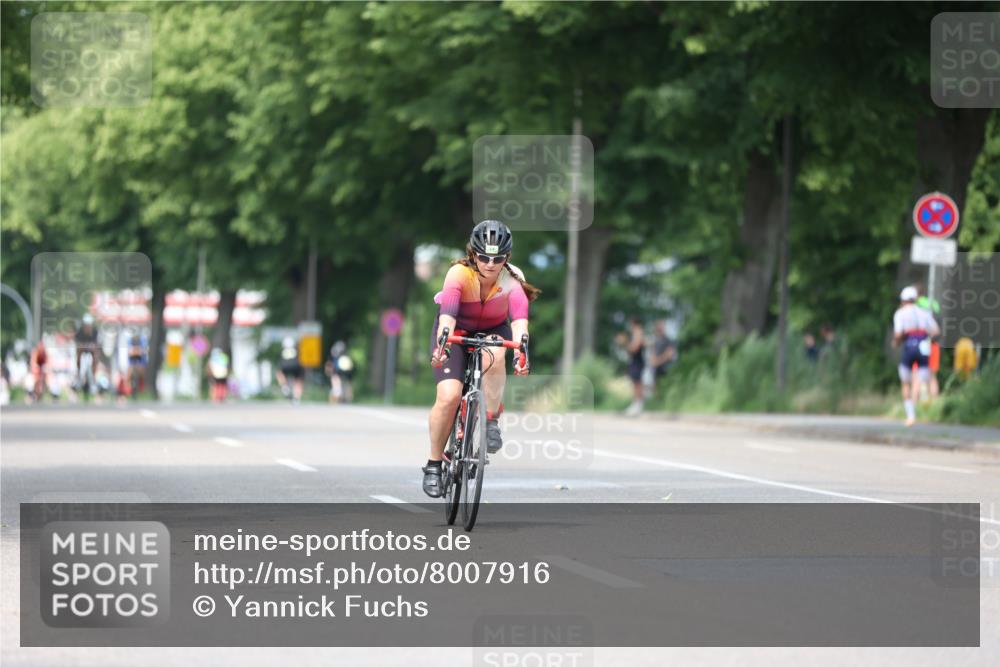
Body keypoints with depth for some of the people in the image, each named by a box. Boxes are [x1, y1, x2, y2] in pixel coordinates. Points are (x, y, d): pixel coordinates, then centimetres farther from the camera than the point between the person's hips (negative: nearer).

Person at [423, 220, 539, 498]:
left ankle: (492, 423, -20)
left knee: (494, 357, -37)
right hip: (456, 331, -1)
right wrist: (441, 345, -62)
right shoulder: (459, 273, -30)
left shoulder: (512, 279, -26)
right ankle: (433, 464, -5)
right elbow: (448, 312, -44)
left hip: (493, 331, 1)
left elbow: (519, 317, -42)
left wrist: (520, 349, -61)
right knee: (449, 395, -21)